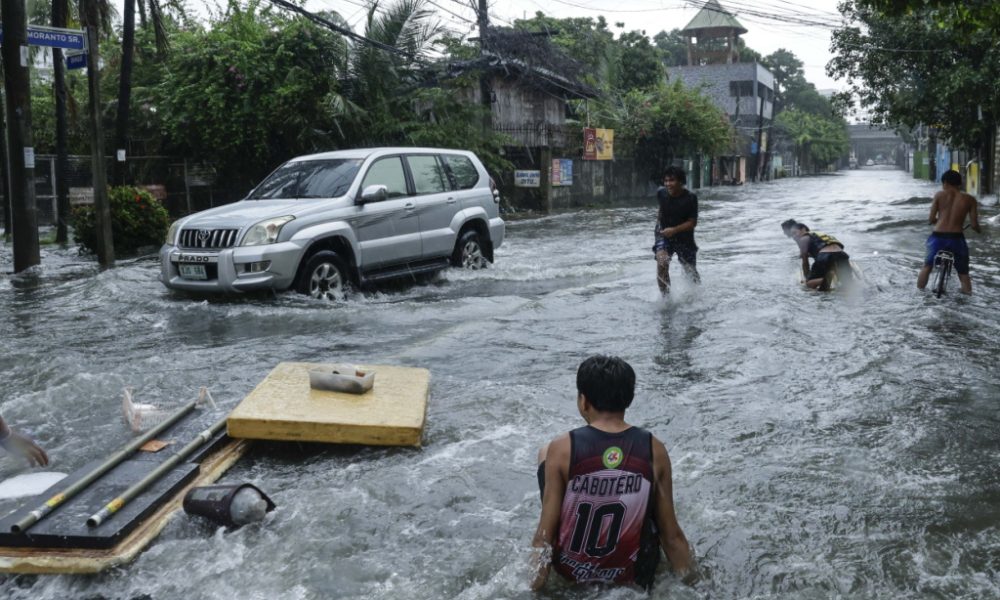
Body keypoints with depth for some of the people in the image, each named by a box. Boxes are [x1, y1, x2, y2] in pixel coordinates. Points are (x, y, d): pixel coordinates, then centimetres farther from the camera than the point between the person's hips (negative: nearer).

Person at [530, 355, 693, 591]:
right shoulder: (654, 450, -12)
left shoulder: (562, 449, -17)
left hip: (571, 570, -1)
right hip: (630, 575, 1)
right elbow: (671, 535, -7)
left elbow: (545, 534, -15)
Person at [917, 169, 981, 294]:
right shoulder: (969, 199, 0)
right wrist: (978, 229, 22)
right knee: (963, 273, 15)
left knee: (927, 266, 23)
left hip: (937, 237, 1)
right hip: (956, 239, -1)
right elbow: (974, 225, -2)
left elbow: (931, 219, 0)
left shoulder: (939, 195, 0)